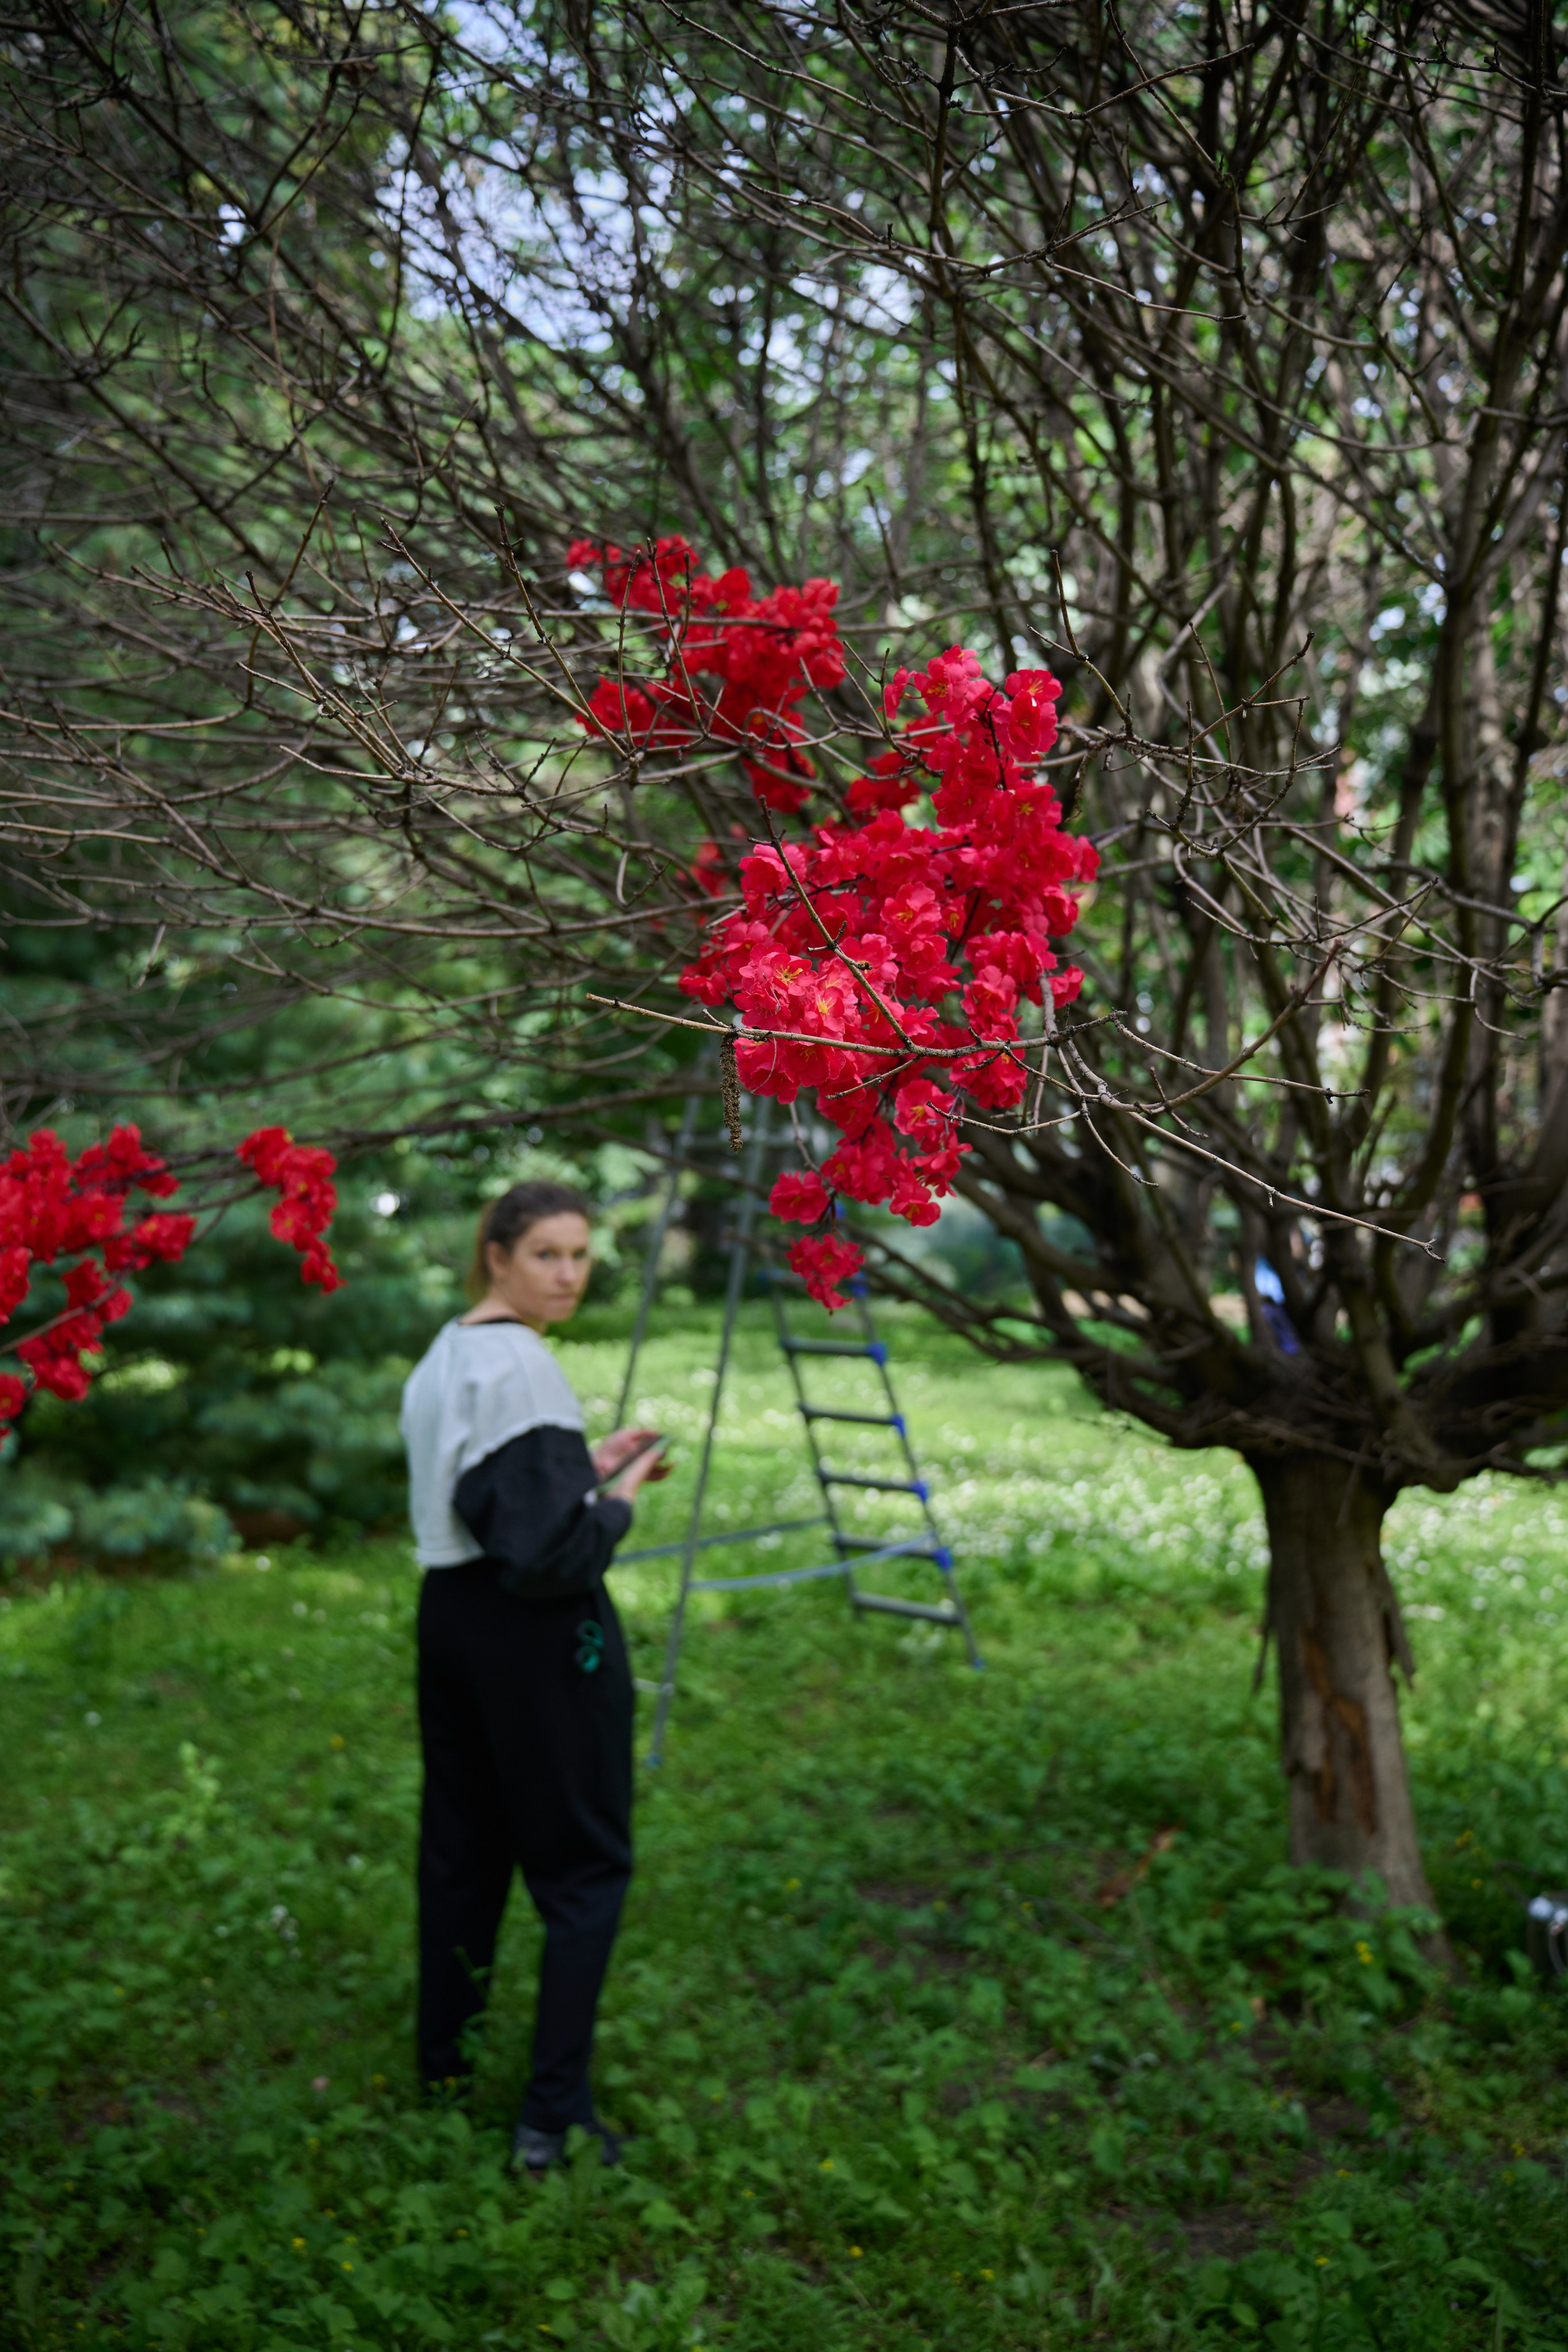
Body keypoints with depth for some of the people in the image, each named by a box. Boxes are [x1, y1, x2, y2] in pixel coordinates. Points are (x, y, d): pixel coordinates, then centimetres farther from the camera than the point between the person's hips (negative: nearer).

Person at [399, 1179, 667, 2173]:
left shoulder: (441, 1358, 9)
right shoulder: (520, 1367, -21)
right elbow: (548, 1551, -25)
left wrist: (588, 1464, 11)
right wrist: (620, 1496, -9)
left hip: (448, 1610, 9)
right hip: (538, 1634, -9)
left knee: (461, 1847, 20)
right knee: (585, 1864, 4)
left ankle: (445, 2058, 34)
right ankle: (556, 2113, 7)